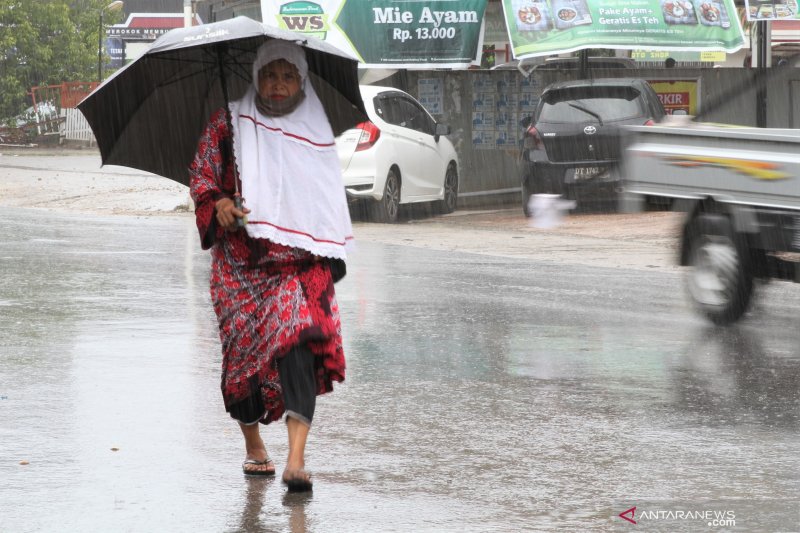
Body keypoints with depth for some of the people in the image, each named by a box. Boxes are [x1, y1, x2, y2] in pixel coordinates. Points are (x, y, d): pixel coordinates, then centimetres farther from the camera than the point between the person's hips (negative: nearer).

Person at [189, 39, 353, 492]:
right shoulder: (229, 125, 7)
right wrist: (218, 204, -14)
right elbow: (201, 175, 7)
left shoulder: (317, 134, 12)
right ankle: (254, 445, 26)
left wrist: (333, 256, 13)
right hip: (242, 259, 0)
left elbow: (331, 197, 19)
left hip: (302, 260, 0)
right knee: (243, 347, 1)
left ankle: (297, 459, -27)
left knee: (299, 337, -19)